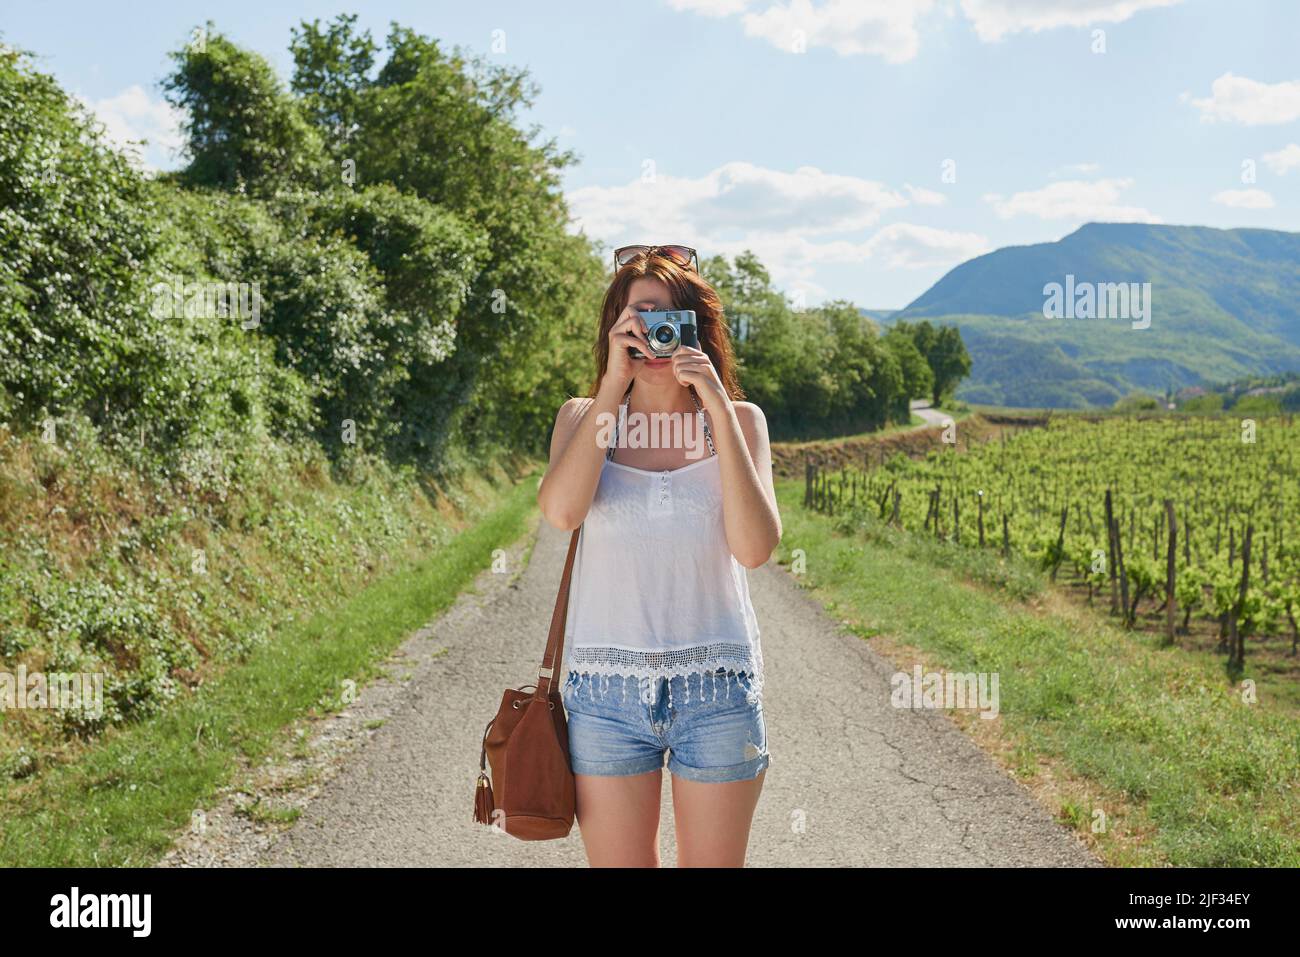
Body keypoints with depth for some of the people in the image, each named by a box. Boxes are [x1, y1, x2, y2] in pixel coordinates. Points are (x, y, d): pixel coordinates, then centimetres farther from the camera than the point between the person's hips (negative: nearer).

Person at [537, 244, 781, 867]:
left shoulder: (738, 419, 3)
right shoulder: (583, 416, 5)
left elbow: (755, 547, -12)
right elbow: (560, 511, -16)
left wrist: (717, 407, -14)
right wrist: (614, 385, -14)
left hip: (717, 688, 0)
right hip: (607, 690, 0)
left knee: (714, 862, 10)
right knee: (619, 862, 8)